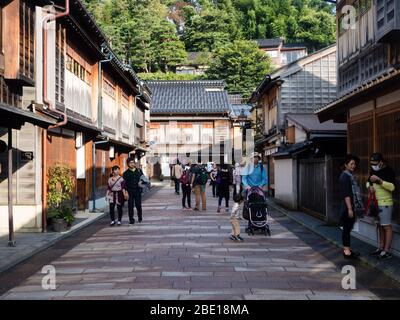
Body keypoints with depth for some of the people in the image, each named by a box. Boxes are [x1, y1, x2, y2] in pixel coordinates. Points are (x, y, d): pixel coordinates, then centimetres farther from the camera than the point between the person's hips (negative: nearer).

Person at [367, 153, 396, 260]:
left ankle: (387, 251, -2)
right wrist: (370, 186, -1)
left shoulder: (388, 171, -13)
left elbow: (392, 187, -23)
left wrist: (379, 180, -31)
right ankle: (381, 248, 21)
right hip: (375, 202, 8)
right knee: (380, 226, 13)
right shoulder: (373, 170, 10)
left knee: (387, 226, -4)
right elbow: (368, 182, 21)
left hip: (385, 203, -8)